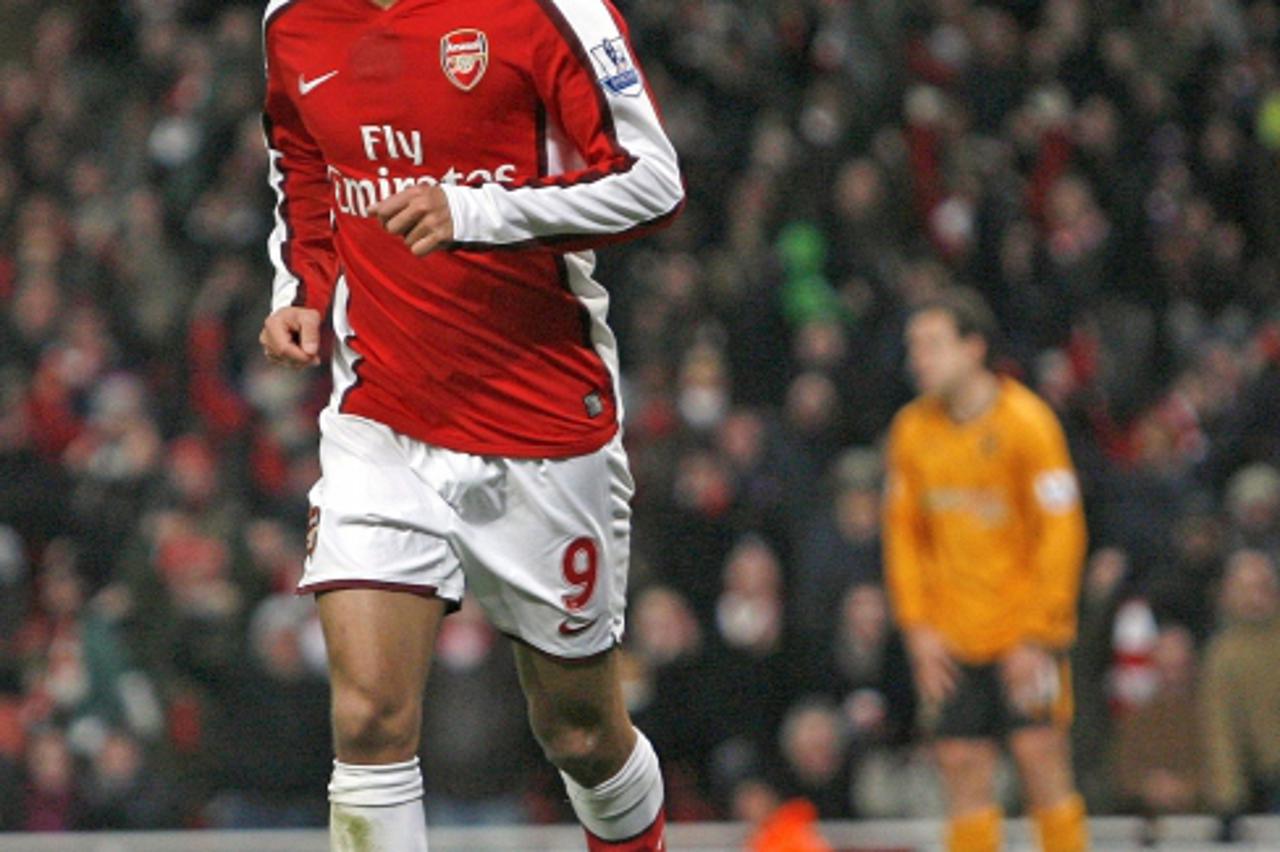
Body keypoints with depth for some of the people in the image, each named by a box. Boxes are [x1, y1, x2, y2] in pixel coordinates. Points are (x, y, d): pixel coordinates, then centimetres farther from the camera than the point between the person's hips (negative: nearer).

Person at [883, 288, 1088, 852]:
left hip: (1023, 633, -4)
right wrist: (918, 626, 1)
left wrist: (1037, 634, -13)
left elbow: (1060, 532, -9)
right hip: (951, 636, 4)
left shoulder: (1026, 421, -9)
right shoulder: (912, 429, 4)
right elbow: (904, 531, 10)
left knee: (1040, 756, -8)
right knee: (963, 767, -1)